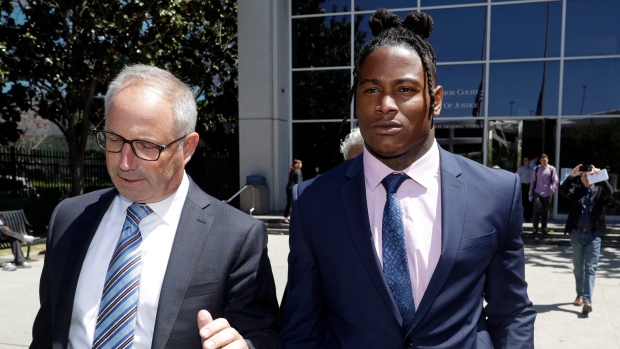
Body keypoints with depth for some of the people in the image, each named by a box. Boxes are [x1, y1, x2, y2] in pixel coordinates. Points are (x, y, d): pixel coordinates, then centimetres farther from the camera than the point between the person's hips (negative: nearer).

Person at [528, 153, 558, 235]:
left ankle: (544, 228, 16)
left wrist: (553, 189, -15)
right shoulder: (536, 169, 7)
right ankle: (535, 227, -4)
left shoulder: (552, 169, 2)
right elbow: (532, 181, 11)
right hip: (537, 192, 0)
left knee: (545, 211, 6)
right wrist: (530, 191, 9)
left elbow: (555, 180, 0)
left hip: (547, 193, 0)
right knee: (536, 209, -11)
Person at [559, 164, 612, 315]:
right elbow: (563, 191, -13)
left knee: (591, 268, -3)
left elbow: (609, 192, -17)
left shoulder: (599, 190, 3)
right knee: (578, 267, 12)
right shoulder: (576, 189, 5)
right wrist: (571, 176, -26)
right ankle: (580, 295, 27)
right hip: (577, 234, 2)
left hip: (593, 235, -1)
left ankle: (587, 300, -6)